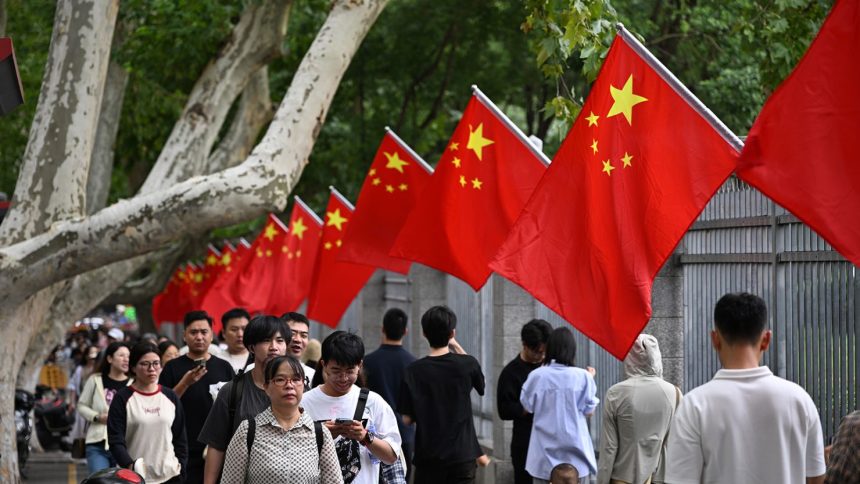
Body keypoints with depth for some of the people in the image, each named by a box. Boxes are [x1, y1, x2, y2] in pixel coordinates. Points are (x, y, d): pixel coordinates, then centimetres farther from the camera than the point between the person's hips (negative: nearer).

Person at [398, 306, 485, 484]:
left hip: (428, 457, 0)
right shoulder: (467, 364, -7)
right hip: (462, 455, 0)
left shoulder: (413, 371, -6)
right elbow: (480, 386, 17)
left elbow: (407, 419, -4)